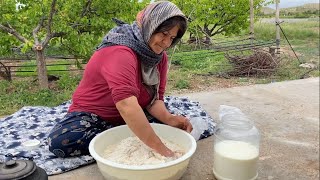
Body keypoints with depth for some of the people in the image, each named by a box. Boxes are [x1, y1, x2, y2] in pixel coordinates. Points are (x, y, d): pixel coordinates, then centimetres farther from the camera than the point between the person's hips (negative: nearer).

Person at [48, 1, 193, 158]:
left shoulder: (160, 57, -6)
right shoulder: (119, 52, -31)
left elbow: (154, 99, -9)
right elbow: (126, 105, -43)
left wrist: (170, 119, -31)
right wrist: (159, 148, -45)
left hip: (131, 117, 5)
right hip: (92, 115, -5)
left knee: (174, 125, -15)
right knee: (59, 140, -32)